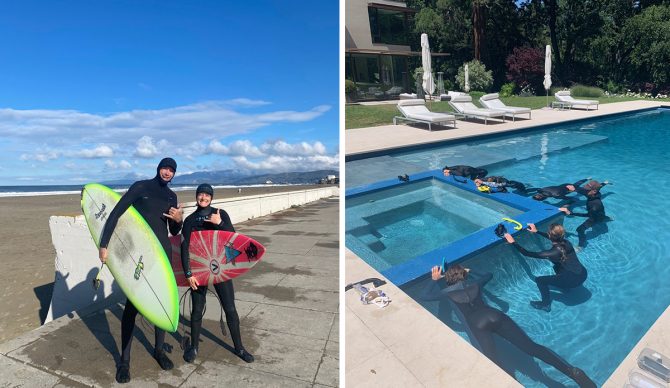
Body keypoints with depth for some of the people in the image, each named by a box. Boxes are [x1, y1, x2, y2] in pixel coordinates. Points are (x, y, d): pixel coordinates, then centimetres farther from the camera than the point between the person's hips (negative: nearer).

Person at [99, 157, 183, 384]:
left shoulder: (171, 196, 11)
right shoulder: (141, 187, -4)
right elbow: (116, 214, -10)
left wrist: (178, 220, -7)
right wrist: (103, 244, -17)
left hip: (162, 253, 5)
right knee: (132, 304, -2)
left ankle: (159, 350, 27)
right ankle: (124, 360, 11)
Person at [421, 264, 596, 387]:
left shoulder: (449, 291, 15)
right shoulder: (474, 284, 26)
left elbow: (425, 295, 23)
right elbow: (489, 274, 47)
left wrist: (434, 279, 35)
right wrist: (471, 271, 57)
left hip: (478, 325, -5)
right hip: (496, 315, 5)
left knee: (496, 365, -21)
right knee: (532, 347, -5)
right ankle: (573, 371, -22)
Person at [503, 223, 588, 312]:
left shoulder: (553, 253, -22)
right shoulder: (565, 242, -4)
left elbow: (527, 253, -18)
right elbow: (552, 238, 20)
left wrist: (513, 242, -11)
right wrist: (537, 231, 26)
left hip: (574, 280, -8)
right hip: (583, 274, 8)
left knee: (540, 280, 4)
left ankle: (546, 305, 18)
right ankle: (565, 285, 47)